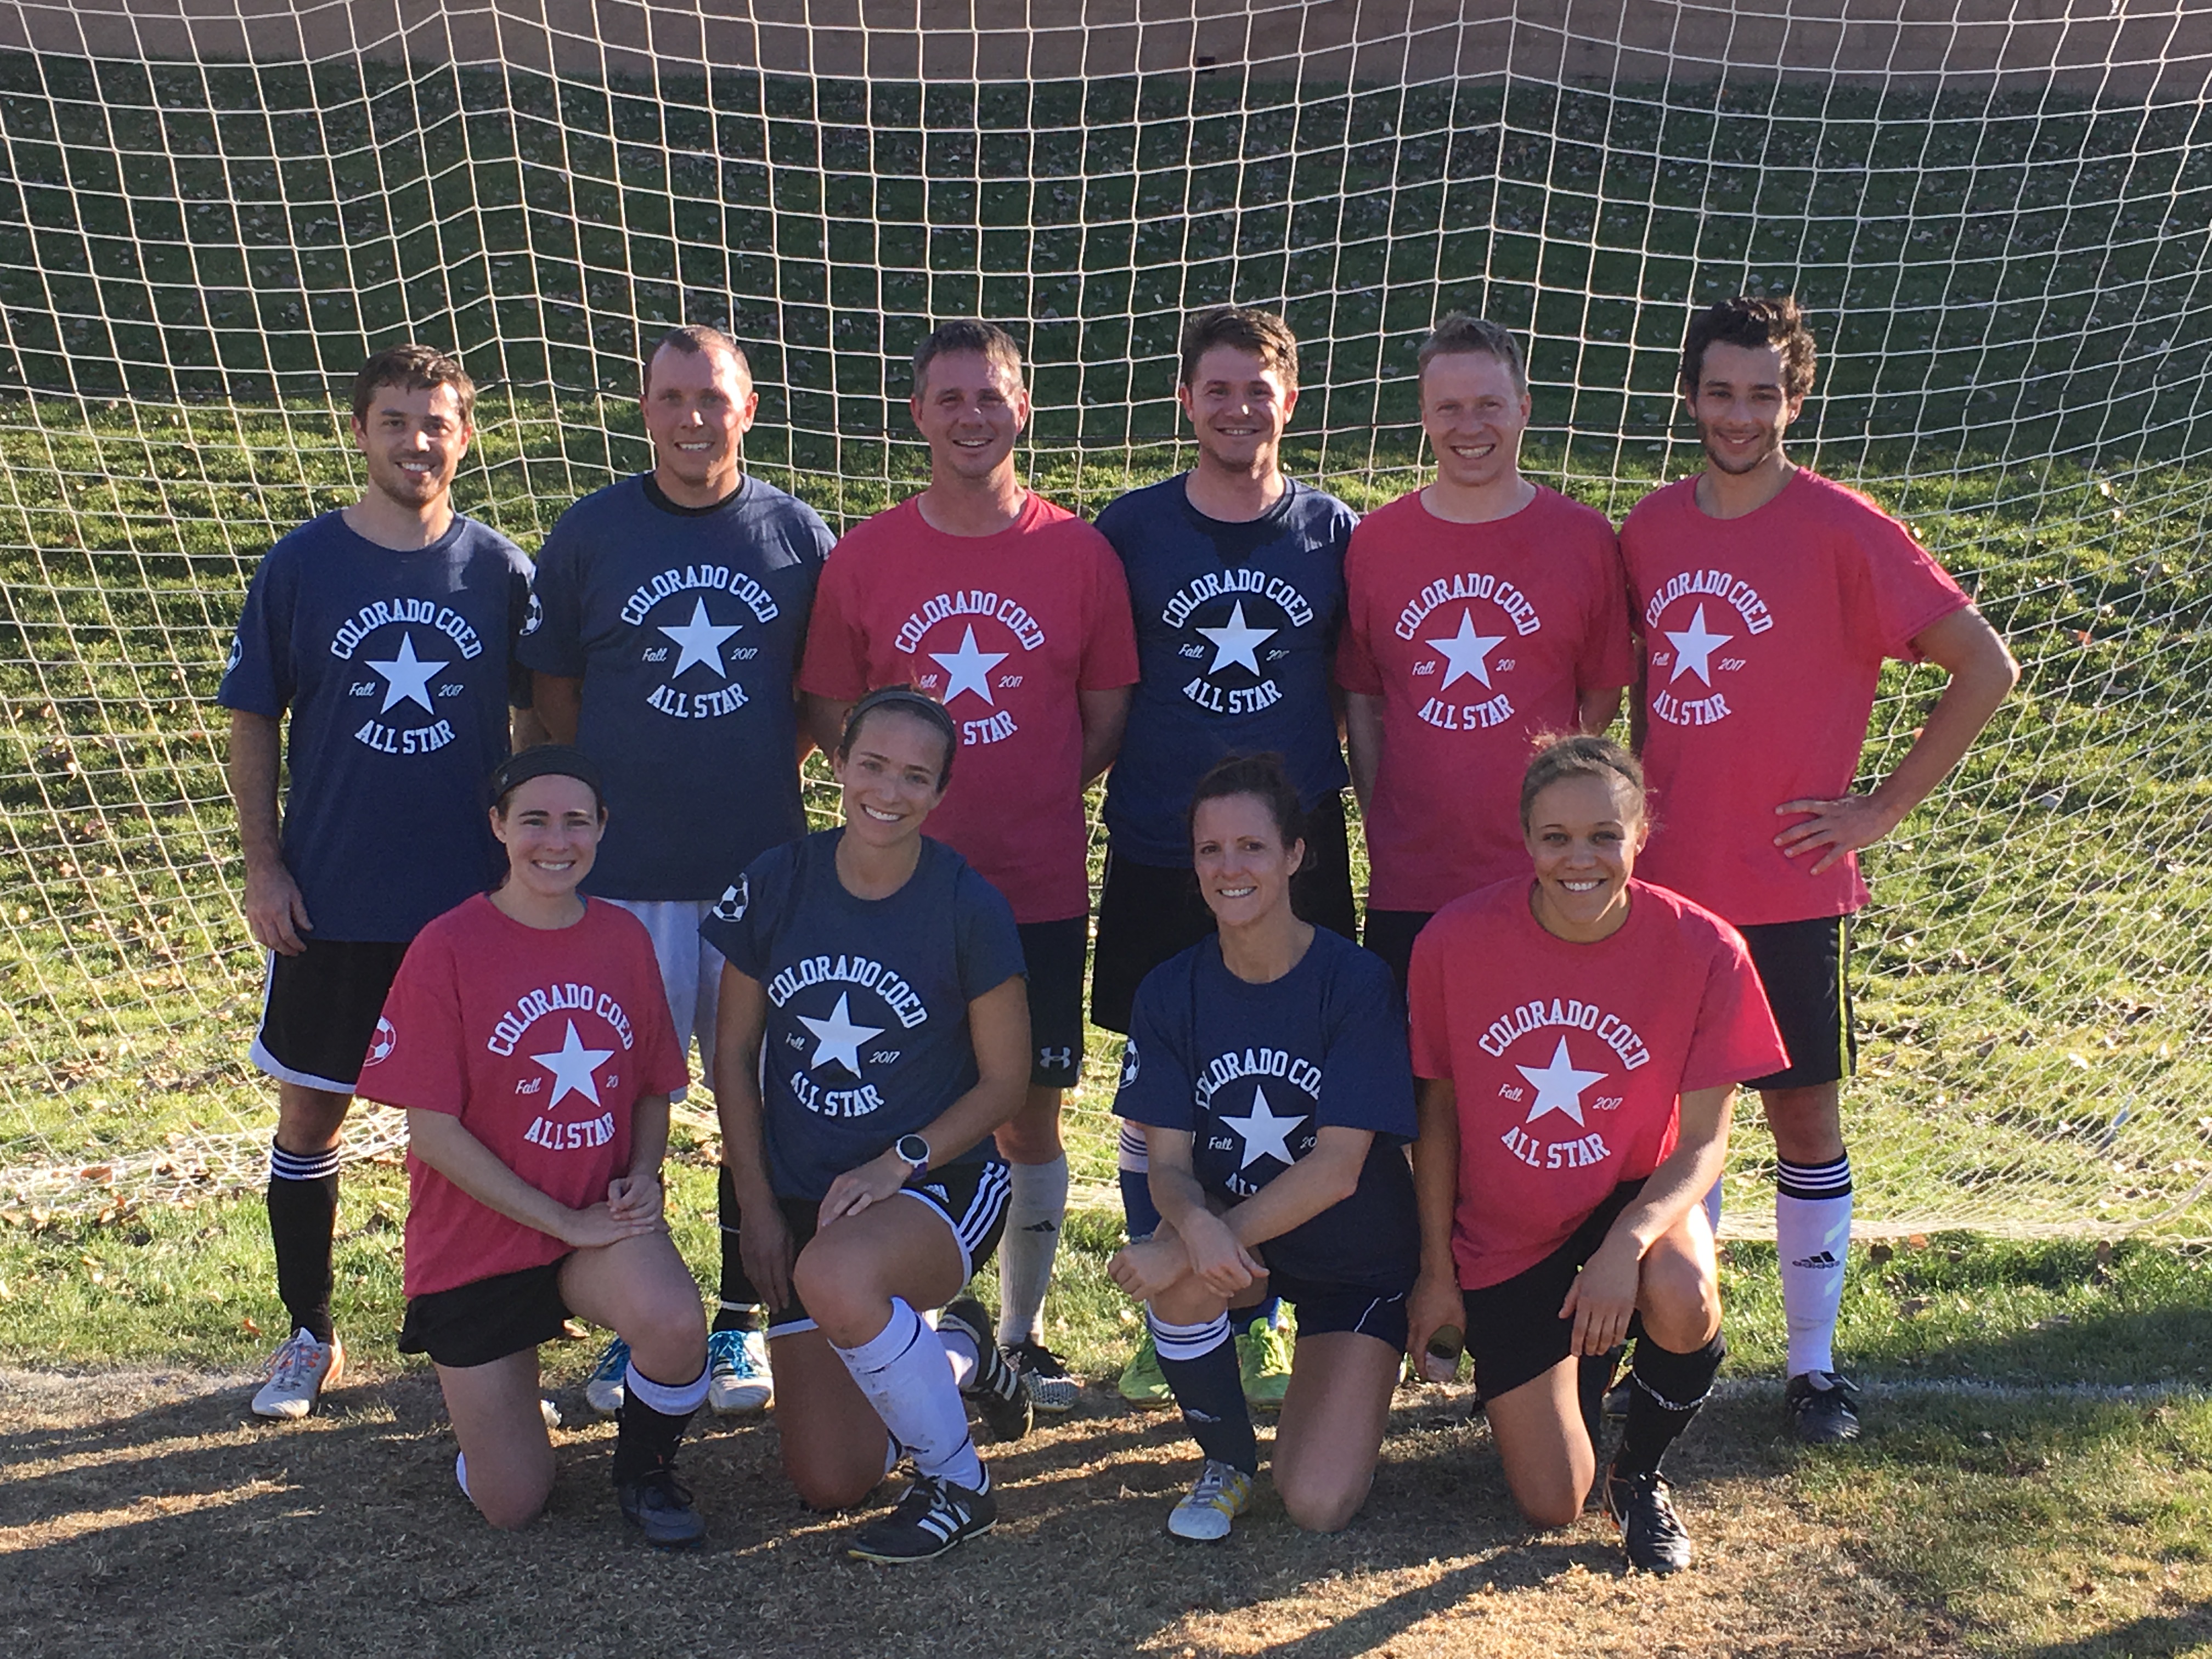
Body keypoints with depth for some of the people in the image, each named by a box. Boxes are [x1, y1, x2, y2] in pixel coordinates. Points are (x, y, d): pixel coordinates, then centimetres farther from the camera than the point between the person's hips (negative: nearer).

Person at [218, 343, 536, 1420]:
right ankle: (310, 1337, 25)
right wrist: (264, 866, -3)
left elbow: (537, 722, 7)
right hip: (331, 904, 0)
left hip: (474, 898, 0)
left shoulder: (502, 570, -1)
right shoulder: (300, 566, -2)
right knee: (309, 1117, 9)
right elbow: (254, 724, 3)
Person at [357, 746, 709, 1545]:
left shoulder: (624, 938, 1)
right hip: (481, 1234, -2)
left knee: (675, 1324, -33)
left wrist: (642, 1173, -9)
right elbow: (432, 1130, -13)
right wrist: (562, 1220, -16)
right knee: (511, 1507, 0)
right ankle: (493, 1389, 35)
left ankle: (645, 1470, 1)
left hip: (602, 1220, 2)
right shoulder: (448, 948, -12)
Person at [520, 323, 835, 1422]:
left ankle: (740, 1322, 21)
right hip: (624, 872, 0)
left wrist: (761, 771, 1)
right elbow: (551, 691, 7)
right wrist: (617, 794, -1)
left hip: (764, 868, 1)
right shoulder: (588, 533, 3)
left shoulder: (797, 535, 4)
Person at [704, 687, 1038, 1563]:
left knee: (834, 1277, -39)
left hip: (940, 1184, -3)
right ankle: (952, 1355, 31)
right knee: (830, 1482, -2)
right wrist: (757, 1206, 0)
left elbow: (1005, 1080, -5)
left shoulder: (967, 907, -11)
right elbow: (734, 1054, 5)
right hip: (801, 1197, 4)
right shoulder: (777, 884, -3)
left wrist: (897, 1163, -18)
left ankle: (957, 1483, -12)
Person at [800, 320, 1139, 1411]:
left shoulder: (1078, 553, 1)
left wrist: (1029, 795, -3)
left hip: (1042, 886, 0)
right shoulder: (864, 557, 1)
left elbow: (1108, 717, 7)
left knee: (1030, 1112, 9)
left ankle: (1021, 1334, 25)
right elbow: (830, 710, 7)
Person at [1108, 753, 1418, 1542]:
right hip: (1234, 1240, 3)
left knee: (1319, 1505, -17)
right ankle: (1226, 1460, -5)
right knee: (1184, 1277, -35)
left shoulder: (1355, 982, -18)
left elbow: (1337, 1168, -23)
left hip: (1358, 1260, -2)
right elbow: (1168, 1161, -11)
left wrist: (1177, 1252, -31)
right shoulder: (1170, 992, -6)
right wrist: (1197, 1226, -37)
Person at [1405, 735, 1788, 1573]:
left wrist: (1629, 1240, -33)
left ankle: (1640, 1476, -3)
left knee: (1682, 1294, -37)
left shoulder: (1703, 949, -18)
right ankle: (1578, 1362, 34)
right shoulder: (1455, 940, -17)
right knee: (1553, 1505, -2)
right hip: (1505, 1234, 1)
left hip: (1633, 1199, 0)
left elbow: (1704, 1141, -15)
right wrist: (1436, 1272, -1)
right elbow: (1438, 1111, -4)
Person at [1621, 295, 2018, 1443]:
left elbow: (1986, 668, -10)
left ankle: (1815, 1363, 21)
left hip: (1789, 887, -4)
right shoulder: (1652, 525, 4)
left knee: (1804, 1115, 7)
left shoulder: (1841, 531, -10)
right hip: (1669, 882, 4)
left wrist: (1883, 807, -10)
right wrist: (1641, 779, 8)